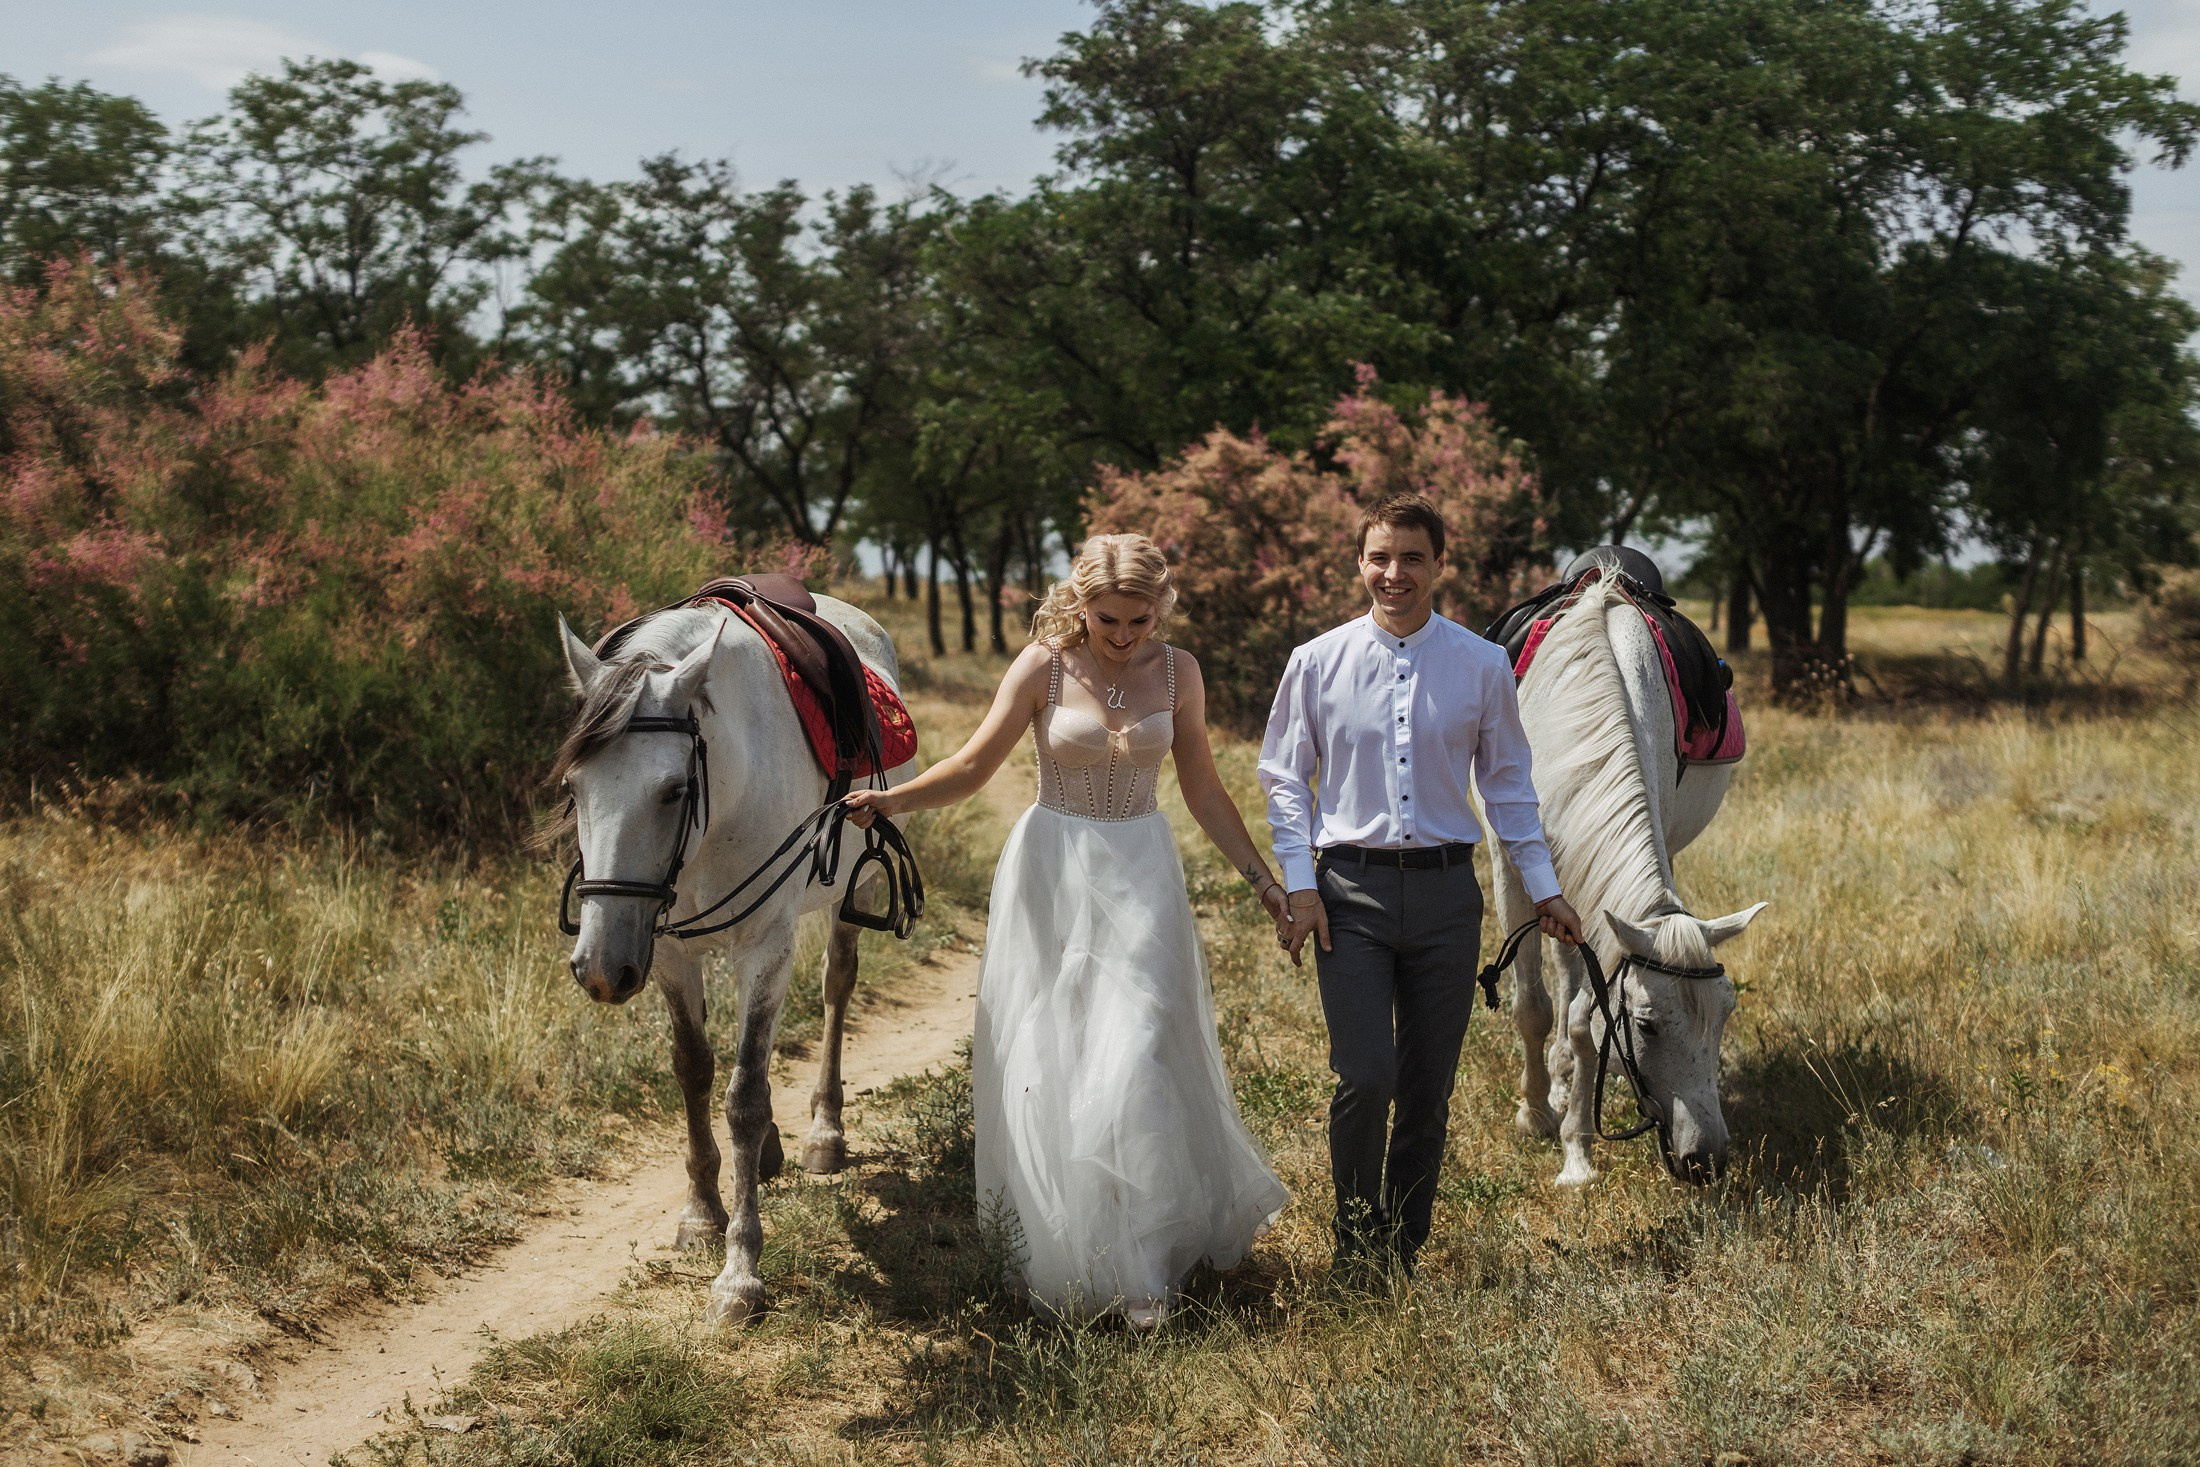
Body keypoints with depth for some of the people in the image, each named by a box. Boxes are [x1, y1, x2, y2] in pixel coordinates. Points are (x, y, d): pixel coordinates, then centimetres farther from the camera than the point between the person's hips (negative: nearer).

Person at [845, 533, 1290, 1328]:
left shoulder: (1177, 672, 1)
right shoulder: (1043, 666, -7)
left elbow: (1204, 791, 9)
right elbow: (973, 766, -7)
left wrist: (1263, 878, 8)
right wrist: (890, 799, -22)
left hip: (1141, 875, 1)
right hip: (1053, 874, -1)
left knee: (1133, 1063, -7)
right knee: (1048, 1065, 4)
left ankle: (1141, 1266, 3)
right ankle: (1065, 1255, 19)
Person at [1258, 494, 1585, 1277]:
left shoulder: (1483, 666, 4)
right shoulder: (1318, 662, 1)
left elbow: (1508, 783, 12)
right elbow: (1285, 780, 7)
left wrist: (1543, 888, 11)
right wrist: (1299, 884, -1)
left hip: (1446, 891, 2)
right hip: (1351, 892, -2)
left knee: (1429, 1091, 6)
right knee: (1366, 1079, -12)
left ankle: (1404, 1251, 20)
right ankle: (1356, 1249, 6)